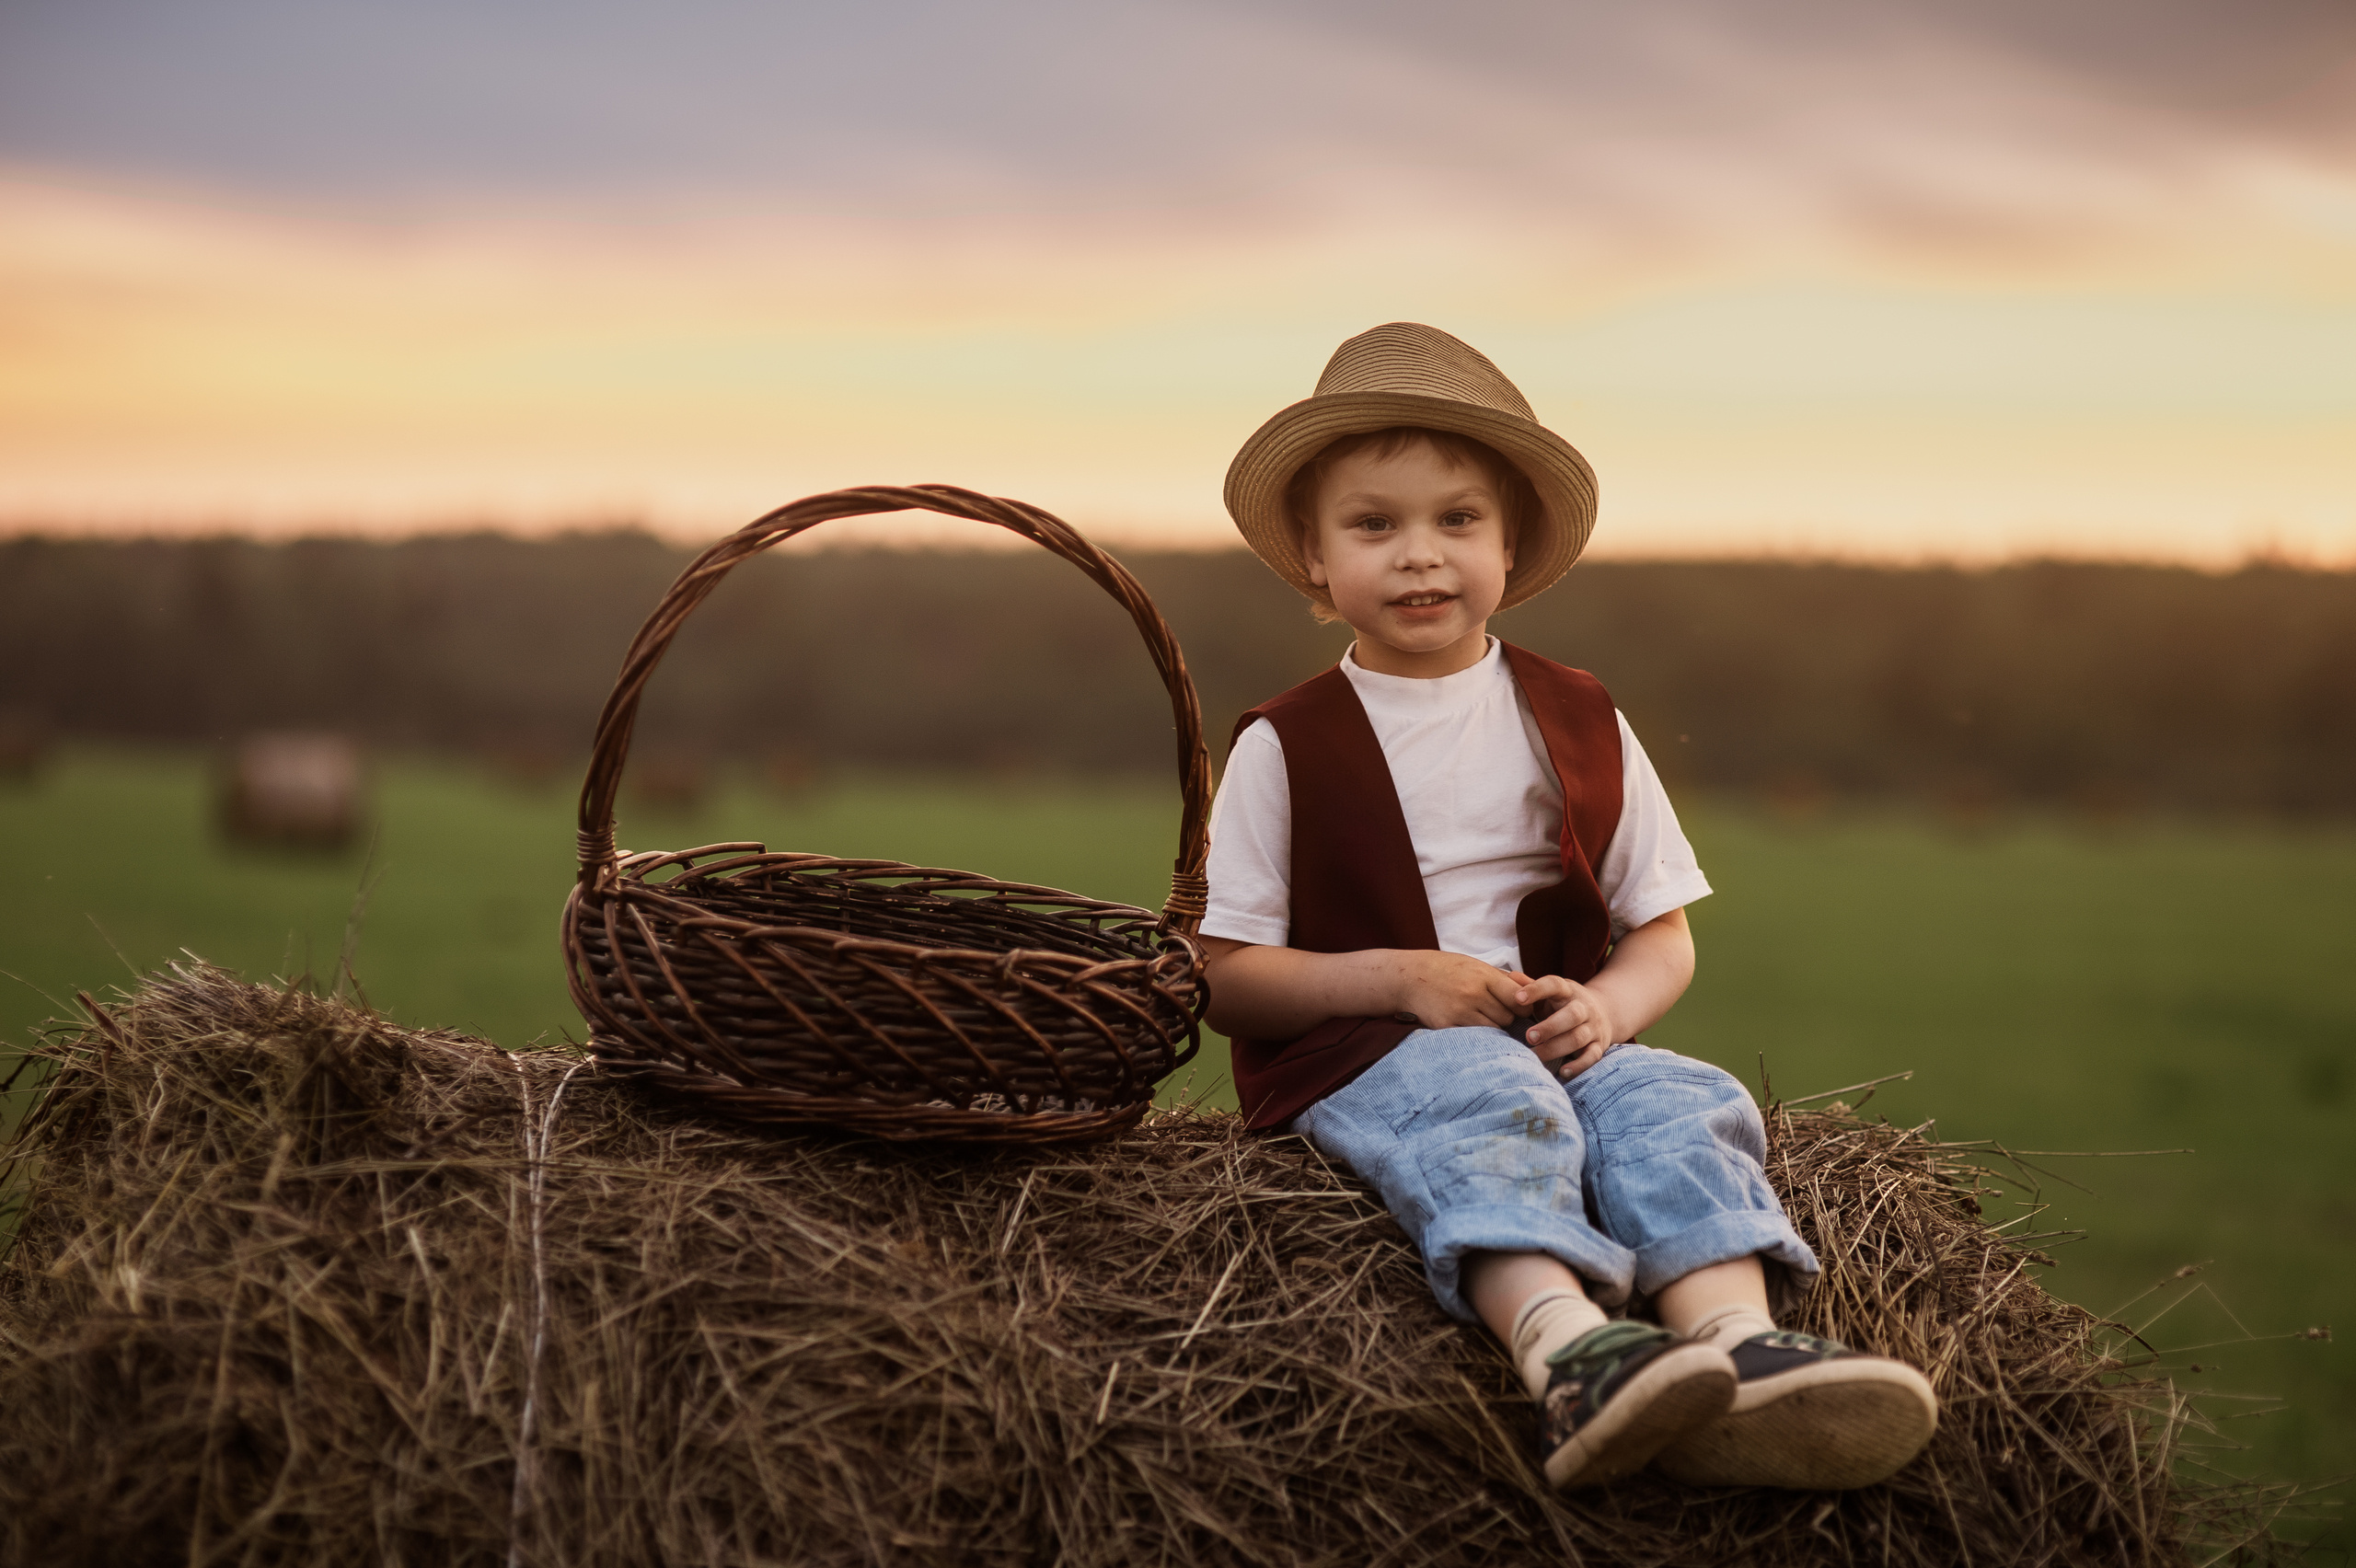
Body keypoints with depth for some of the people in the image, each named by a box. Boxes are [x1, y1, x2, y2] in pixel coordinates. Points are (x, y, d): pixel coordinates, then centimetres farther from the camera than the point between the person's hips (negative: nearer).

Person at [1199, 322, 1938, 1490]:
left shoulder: (1578, 726, 13)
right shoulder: (1283, 748, 5)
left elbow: (1664, 940, 14)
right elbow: (1228, 979, 1)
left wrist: (1606, 1007, -10)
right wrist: (1398, 978, -14)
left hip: (1557, 1037, 3)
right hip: (1356, 1054, -3)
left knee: (1674, 1103, -27)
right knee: (1492, 1099, -35)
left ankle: (1738, 1348, -51)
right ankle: (1566, 1350, -59)